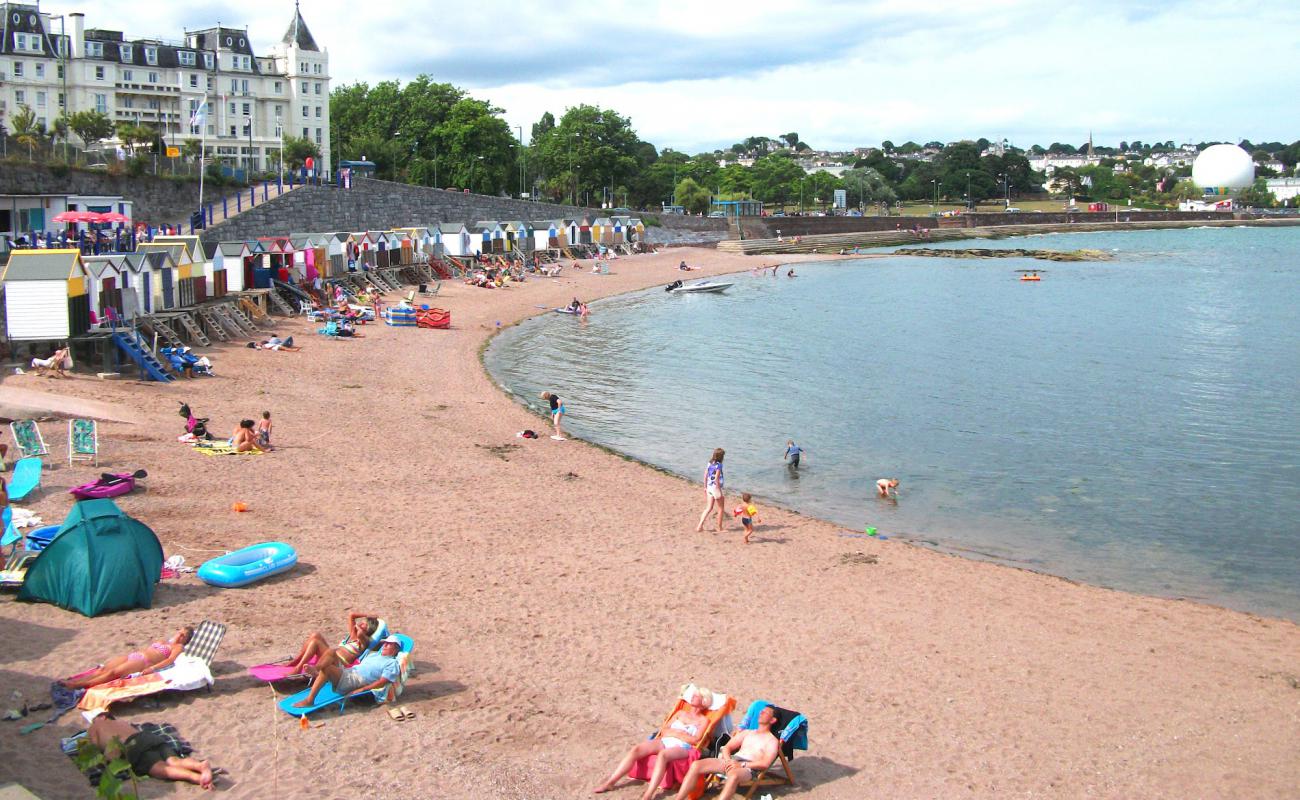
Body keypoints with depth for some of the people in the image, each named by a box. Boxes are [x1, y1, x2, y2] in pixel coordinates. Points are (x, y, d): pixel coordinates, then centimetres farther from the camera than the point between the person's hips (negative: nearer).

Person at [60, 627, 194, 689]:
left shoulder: (178, 647, 11)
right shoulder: (162, 642, 34)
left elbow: (170, 660, -7)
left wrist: (152, 668, -22)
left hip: (142, 661, -7)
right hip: (132, 655, 7)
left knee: (114, 672, -27)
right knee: (104, 668, -15)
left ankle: (78, 685, -36)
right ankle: (71, 681, -26)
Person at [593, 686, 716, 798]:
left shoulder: (703, 720, 12)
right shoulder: (681, 713, 27)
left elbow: (695, 740, -4)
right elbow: (664, 730, 19)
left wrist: (674, 732, 1)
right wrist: (677, 732, 1)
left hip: (682, 747, -5)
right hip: (664, 742, 5)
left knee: (663, 755, -40)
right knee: (636, 749, -22)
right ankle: (610, 783, -23)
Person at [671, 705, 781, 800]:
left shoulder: (772, 740, 11)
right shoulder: (746, 733, 29)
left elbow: (765, 764, -6)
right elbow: (727, 747, 20)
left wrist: (741, 764, -17)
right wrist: (727, 760, -4)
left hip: (748, 767, -6)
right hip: (731, 760, 6)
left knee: (733, 776, -44)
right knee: (696, 765, -19)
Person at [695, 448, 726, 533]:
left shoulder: (709, 463, 5)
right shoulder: (718, 465, -18)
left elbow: (705, 476, 9)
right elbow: (716, 479, -21)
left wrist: (705, 487, 19)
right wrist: (720, 492, -16)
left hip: (709, 487, 7)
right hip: (716, 488, -7)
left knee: (709, 508, 14)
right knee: (721, 508, 10)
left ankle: (700, 526, 7)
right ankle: (720, 528, 18)